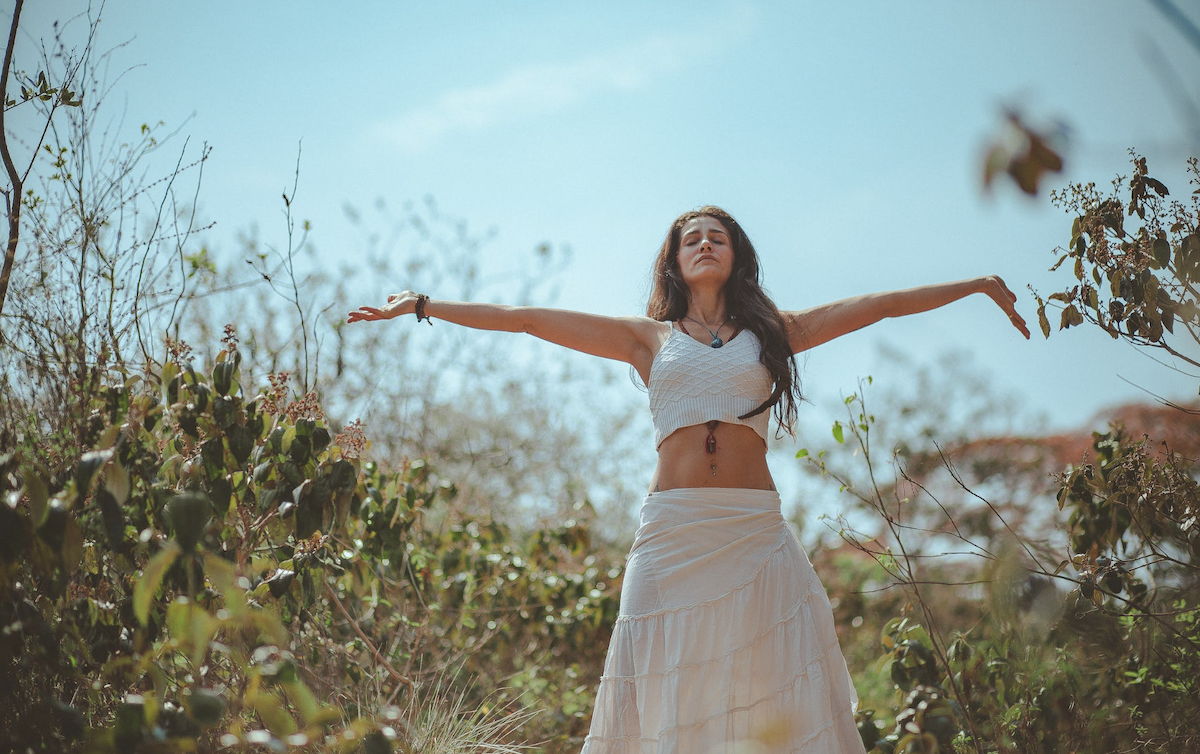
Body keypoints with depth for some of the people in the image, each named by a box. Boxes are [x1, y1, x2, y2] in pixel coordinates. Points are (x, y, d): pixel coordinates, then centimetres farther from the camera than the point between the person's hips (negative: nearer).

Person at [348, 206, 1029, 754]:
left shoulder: (772, 331, 15)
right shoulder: (649, 337, 14)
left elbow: (878, 304, 16)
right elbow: (527, 320, 13)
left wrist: (978, 285, 18)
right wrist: (422, 305, 13)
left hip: (756, 534, 0)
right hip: (672, 533, 0)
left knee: (775, 697, 0)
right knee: (668, 695, 1)